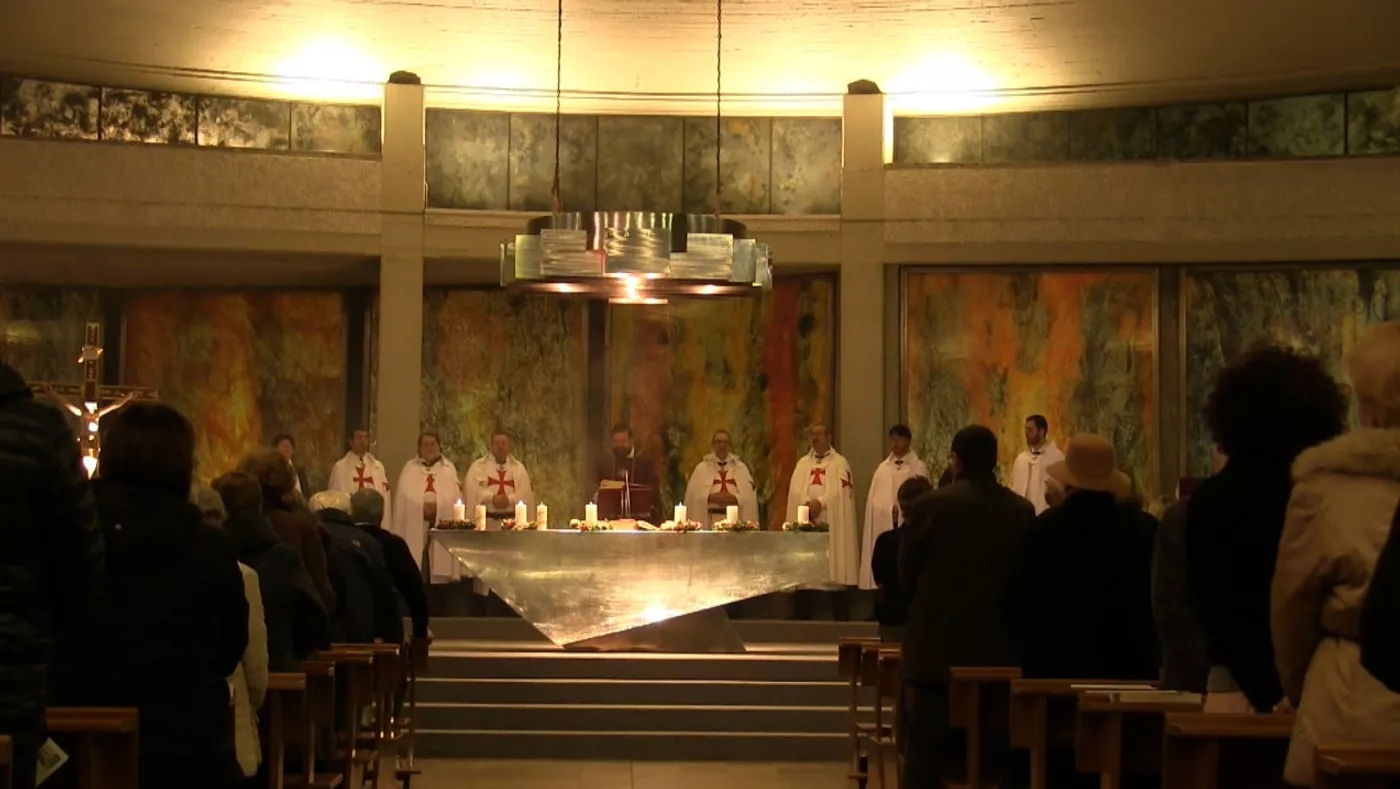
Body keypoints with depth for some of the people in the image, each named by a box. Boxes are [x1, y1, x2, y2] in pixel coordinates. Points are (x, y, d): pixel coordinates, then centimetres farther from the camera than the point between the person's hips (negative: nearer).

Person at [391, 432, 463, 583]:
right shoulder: (410, 468, 12)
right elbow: (404, 496, 0)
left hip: (441, 526, 0)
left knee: (441, 571, -5)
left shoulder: (449, 468, 14)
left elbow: (454, 496, 2)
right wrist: (422, 506, -14)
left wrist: (437, 505, -13)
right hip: (415, 526, 0)